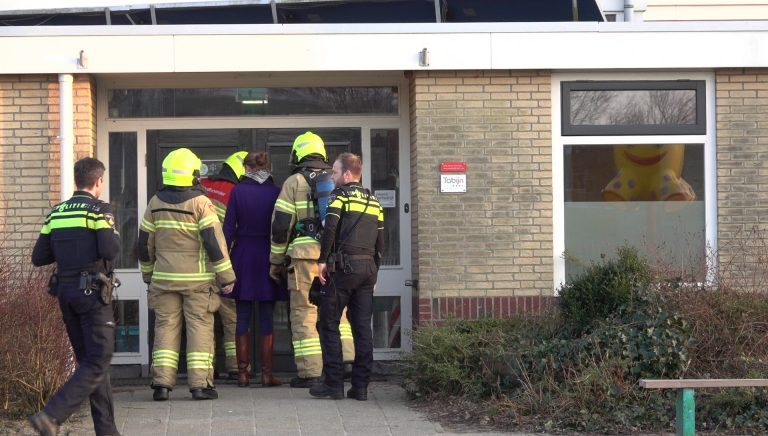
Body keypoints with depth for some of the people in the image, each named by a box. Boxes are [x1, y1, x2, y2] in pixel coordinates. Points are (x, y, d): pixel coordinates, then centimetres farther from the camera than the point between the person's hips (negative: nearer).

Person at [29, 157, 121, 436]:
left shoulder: (56, 213, 11)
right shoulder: (100, 210, -7)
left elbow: (39, 257, 10)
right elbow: (110, 251, -18)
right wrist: (114, 234, 2)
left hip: (65, 291, 7)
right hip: (92, 291, -7)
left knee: (88, 359, 13)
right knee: (98, 363, -5)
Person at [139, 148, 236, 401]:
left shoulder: (155, 203, 5)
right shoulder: (200, 202, -9)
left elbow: (145, 243, 10)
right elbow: (214, 240, -13)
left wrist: (148, 274, 24)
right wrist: (226, 276, -6)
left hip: (164, 278, 4)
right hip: (197, 279, -3)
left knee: (166, 326, 6)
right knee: (200, 327, 1)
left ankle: (162, 383, 1)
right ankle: (200, 383, -1)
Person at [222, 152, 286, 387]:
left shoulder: (237, 191, -2)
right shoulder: (276, 192, -1)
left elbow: (229, 228, -3)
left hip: (242, 255, 0)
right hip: (268, 256, 0)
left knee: (242, 318, 6)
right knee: (266, 318, 4)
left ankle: (242, 373, 6)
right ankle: (267, 374, 3)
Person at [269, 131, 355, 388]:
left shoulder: (294, 182, 1)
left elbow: (281, 225, -2)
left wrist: (275, 261, 5)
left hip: (305, 256, -4)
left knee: (305, 313, -1)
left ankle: (310, 372, -3)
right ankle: (346, 360, 7)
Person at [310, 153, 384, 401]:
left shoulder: (340, 195, -4)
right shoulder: (373, 201, 16)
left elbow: (330, 228, -17)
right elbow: (380, 241, 17)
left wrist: (323, 260, -12)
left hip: (343, 266, -6)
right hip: (368, 267, 6)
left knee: (329, 324, 1)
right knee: (362, 327, 7)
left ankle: (334, 385, -2)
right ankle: (361, 386, 6)